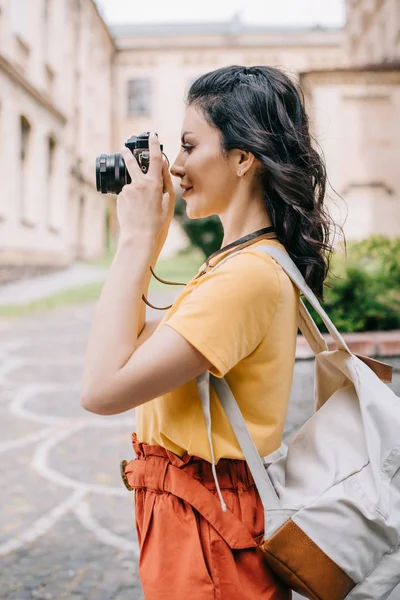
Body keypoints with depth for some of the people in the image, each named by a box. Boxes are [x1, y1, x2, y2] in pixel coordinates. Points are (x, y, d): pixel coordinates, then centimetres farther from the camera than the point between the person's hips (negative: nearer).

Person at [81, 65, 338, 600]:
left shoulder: (248, 275, -25)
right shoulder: (248, 260, 7)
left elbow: (102, 388, -28)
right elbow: (138, 348, 11)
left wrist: (137, 239, -22)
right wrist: (145, 243, 4)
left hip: (205, 532, -9)